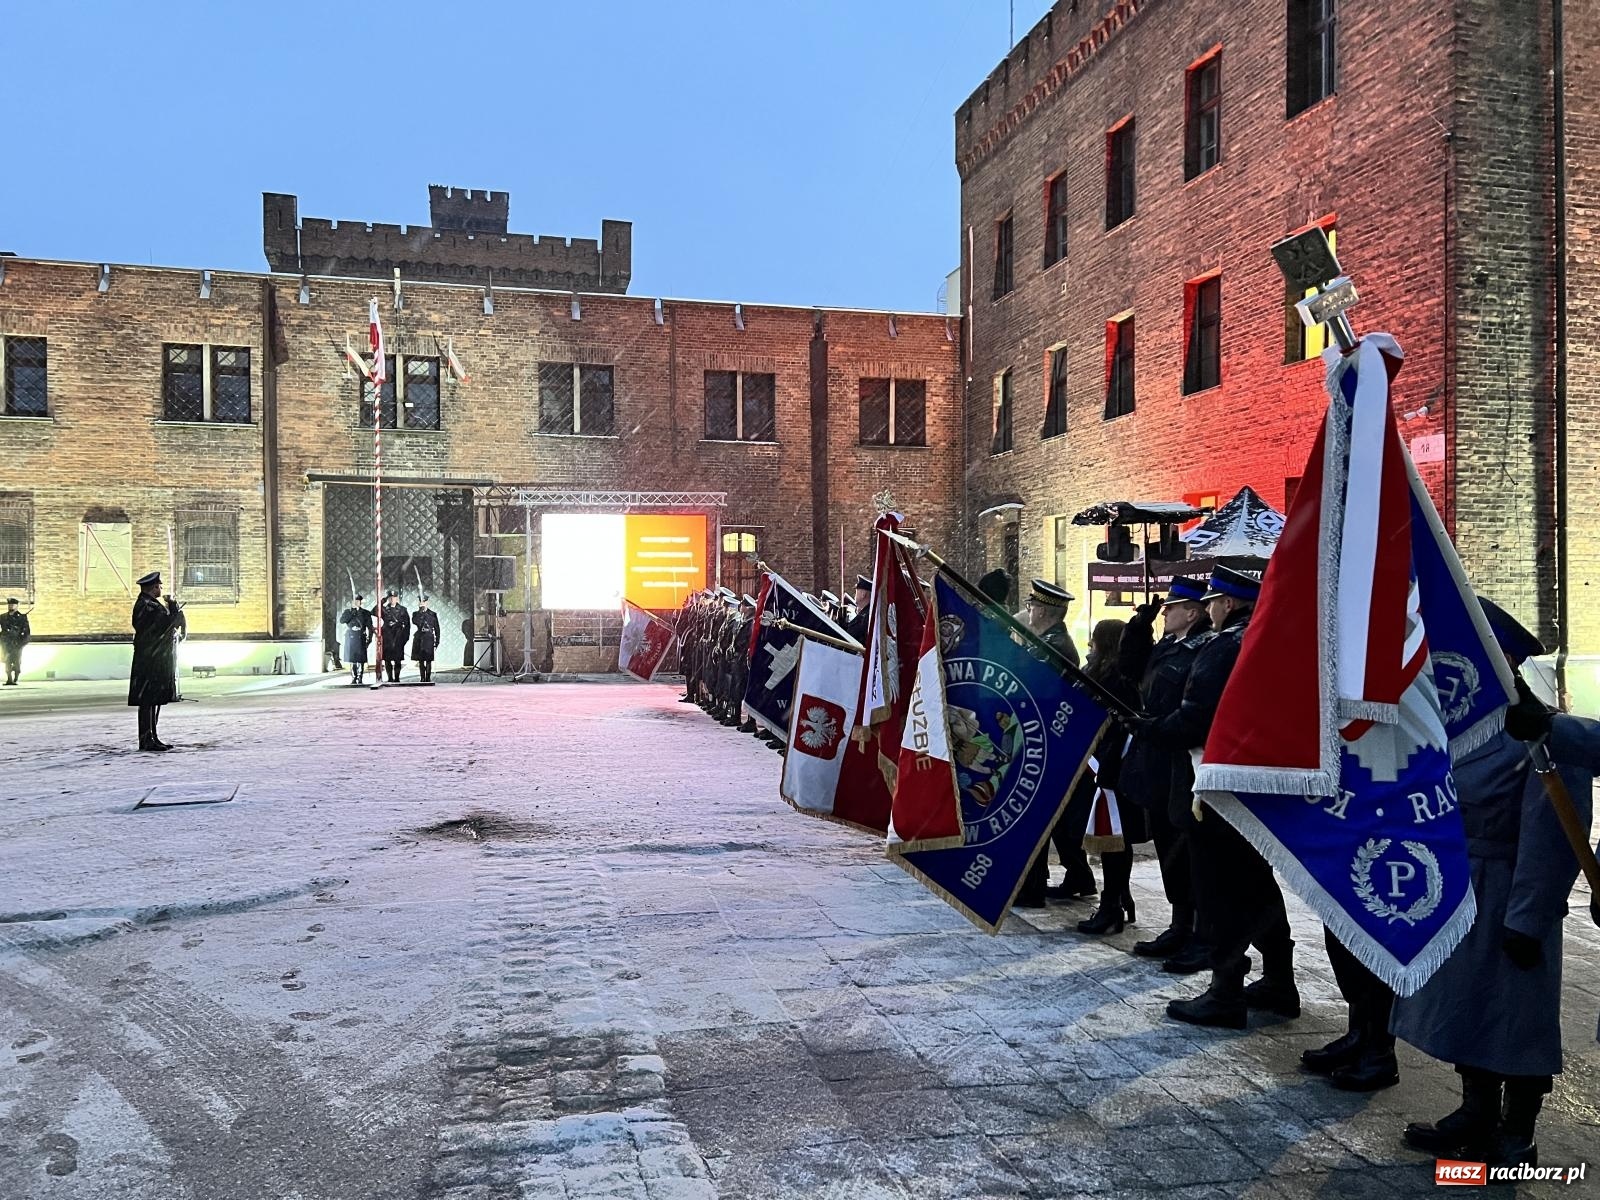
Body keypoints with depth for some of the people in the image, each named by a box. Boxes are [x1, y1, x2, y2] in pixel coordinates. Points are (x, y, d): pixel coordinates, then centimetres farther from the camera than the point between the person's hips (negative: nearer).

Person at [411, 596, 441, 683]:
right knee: (420, 660, 4)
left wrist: (437, 642, 1)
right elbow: (415, 622, -13)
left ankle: (428, 678, -1)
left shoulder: (433, 614, 5)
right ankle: (422, 678, 11)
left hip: (429, 639, -2)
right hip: (419, 639, 2)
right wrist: (421, 611, -12)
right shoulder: (416, 614, 9)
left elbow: (437, 629, 5)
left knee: (428, 660, -5)